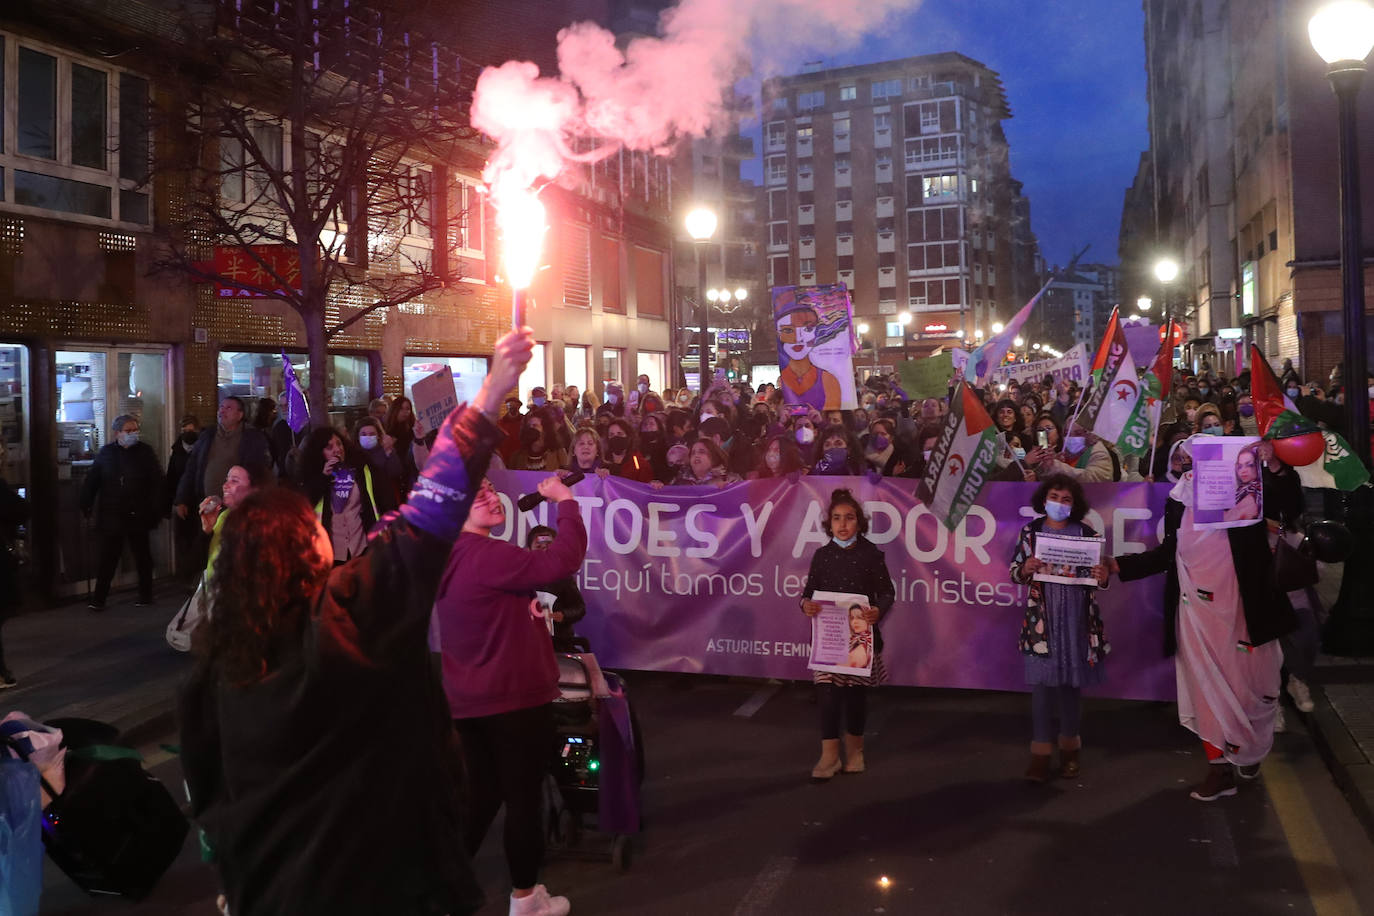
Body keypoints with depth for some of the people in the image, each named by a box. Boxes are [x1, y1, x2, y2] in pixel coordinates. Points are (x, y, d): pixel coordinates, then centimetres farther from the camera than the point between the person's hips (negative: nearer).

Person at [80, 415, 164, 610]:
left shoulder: (146, 452, 2)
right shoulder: (106, 453, 5)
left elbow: (157, 482, -2)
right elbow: (91, 482, 7)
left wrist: (155, 510, -10)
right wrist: (86, 506, 0)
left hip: (138, 515, 0)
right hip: (111, 516, 0)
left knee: (142, 556, 10)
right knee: (107, 558, 1)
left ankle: (145, 595, 21)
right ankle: (98, 599, 6)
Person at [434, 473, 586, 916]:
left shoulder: (452, 558, 9)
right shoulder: (487, 556, -21)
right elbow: (562, 561, -27)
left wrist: (527, 605, 7)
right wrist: (565, 501, -17)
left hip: (469, 700, 9)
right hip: (514, 696, -9)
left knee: (480, 795, 18)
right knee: (524, 796, 6)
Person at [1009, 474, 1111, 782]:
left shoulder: (1086, 533, 1)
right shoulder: (1031, 532, 1)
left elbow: (1098, 575, 7)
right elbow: (1015, 572, 4)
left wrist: (1102, 578, -15)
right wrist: (1026, 570, -17)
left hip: (1076, 619, 1)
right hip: (1042, 619, -1)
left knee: (1072, 682, 9)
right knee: (1042, 682, -1)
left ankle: (1070, 747, 25)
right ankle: (1041, 752, 5)